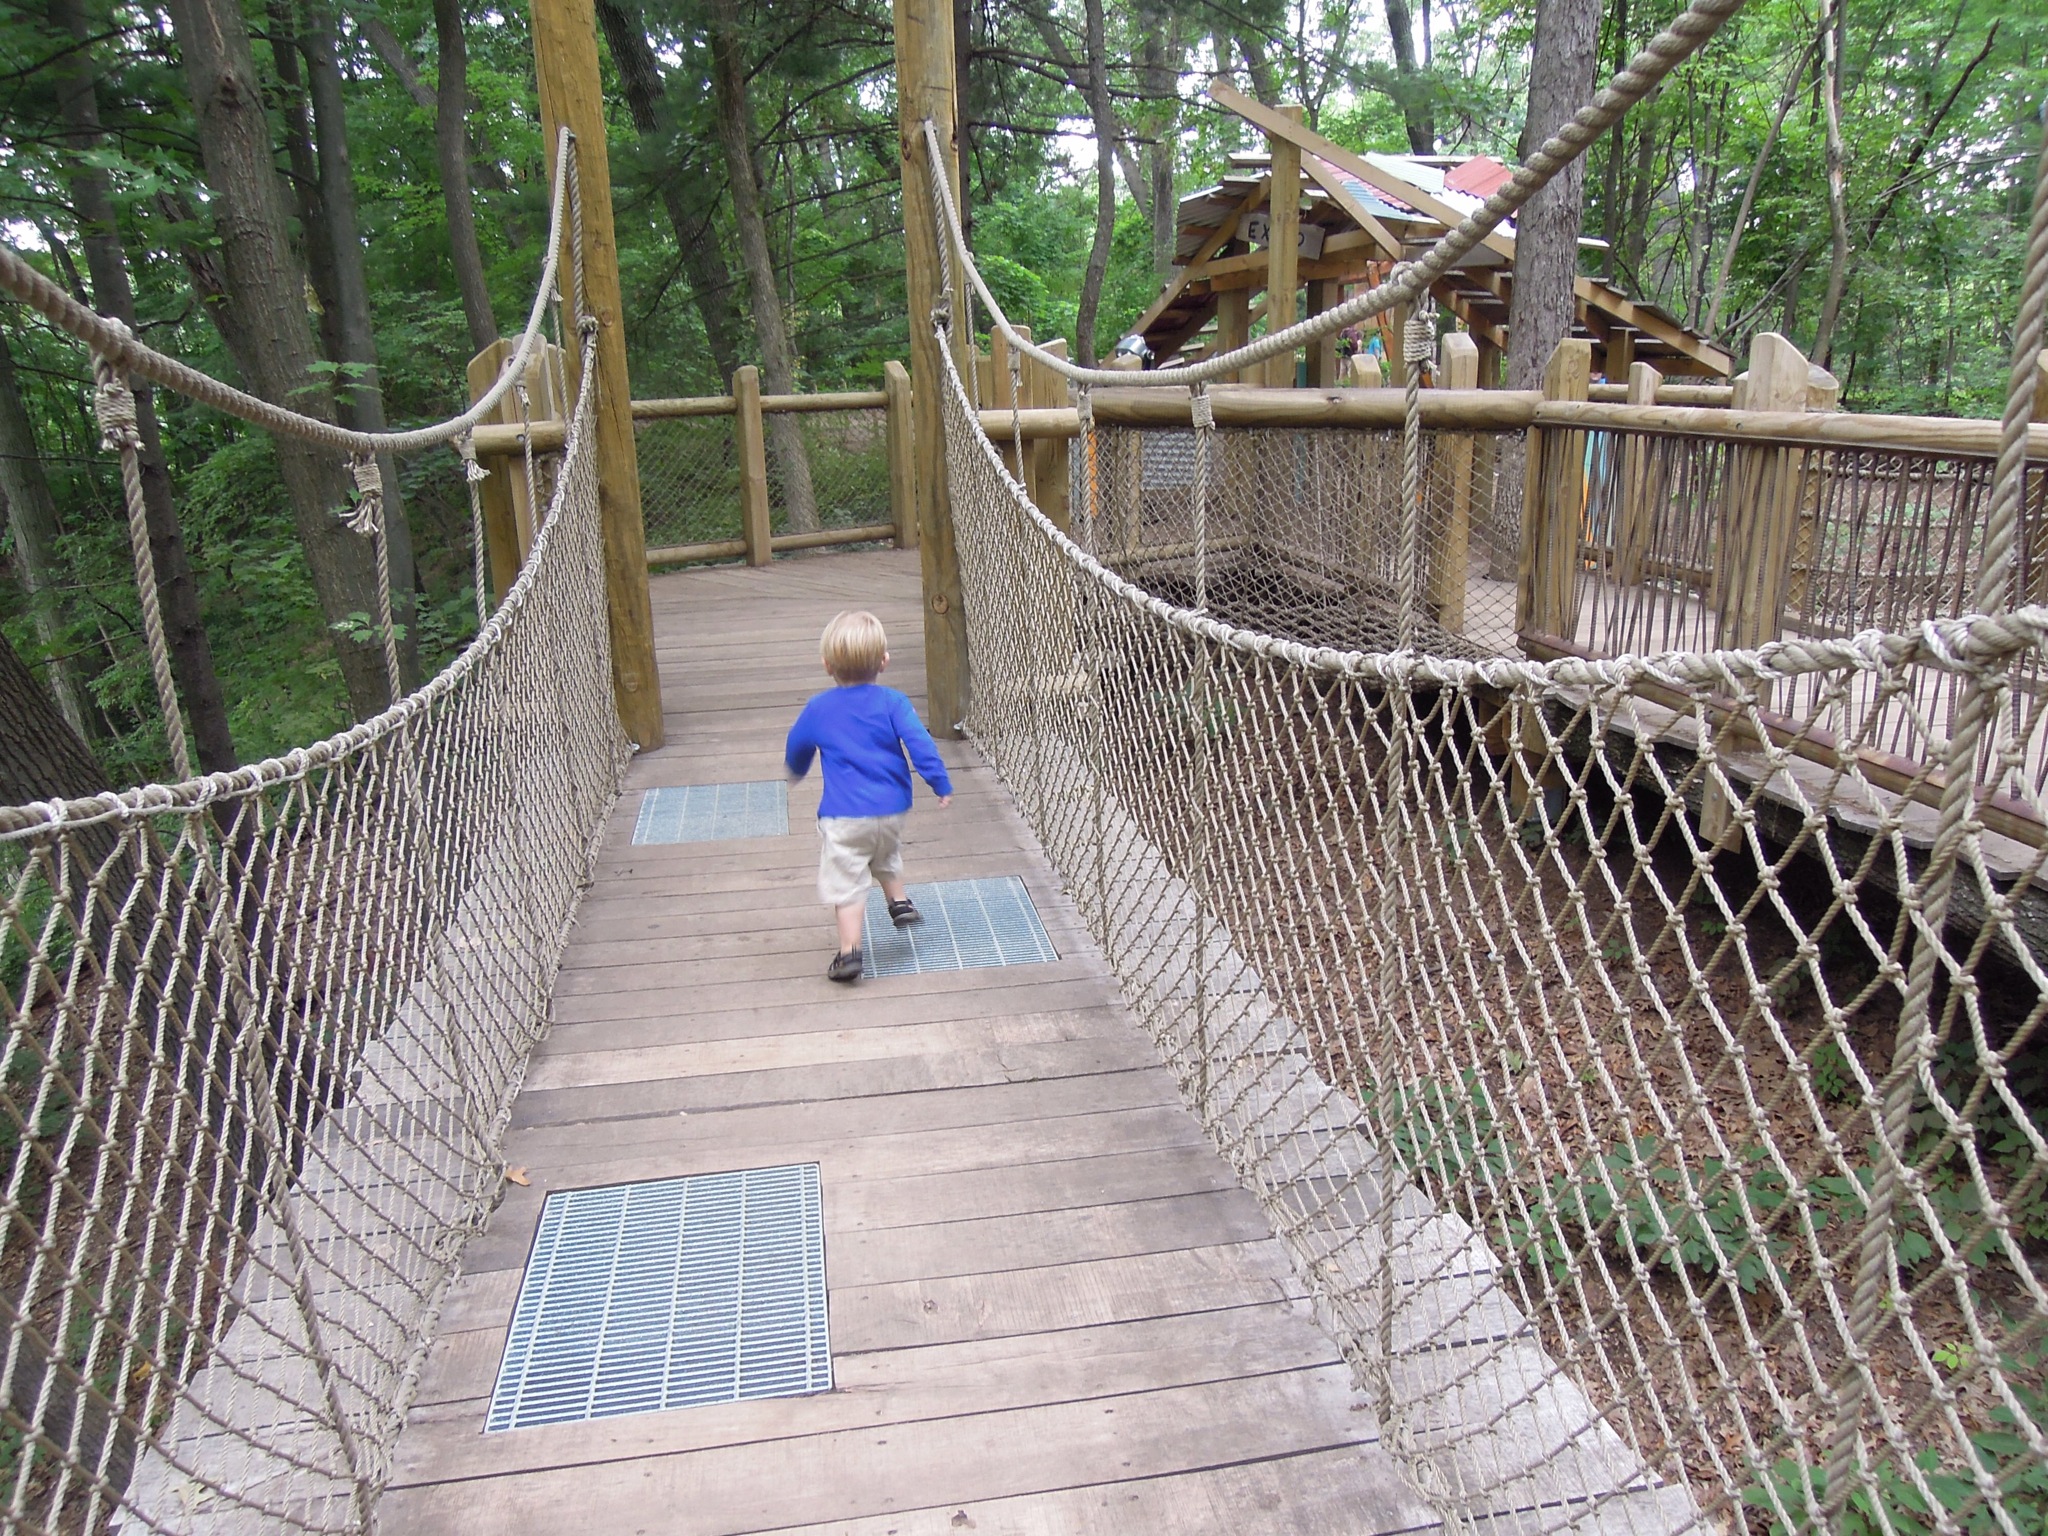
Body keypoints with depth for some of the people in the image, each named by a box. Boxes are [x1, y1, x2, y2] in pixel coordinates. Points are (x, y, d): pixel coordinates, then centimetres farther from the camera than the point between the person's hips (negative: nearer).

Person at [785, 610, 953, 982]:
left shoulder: (818, 709, 1)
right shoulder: (892, 702, -4)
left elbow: (796, 749, 16)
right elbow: (920, 744, -10)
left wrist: (796, 772, 38)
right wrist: (941, 784, -2)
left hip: (844, 815, -2)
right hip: (892, 807, 2)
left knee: (846, 881, 0)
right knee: (887, 857, 33)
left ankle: (850, 952, -3)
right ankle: (900, 902, 33)